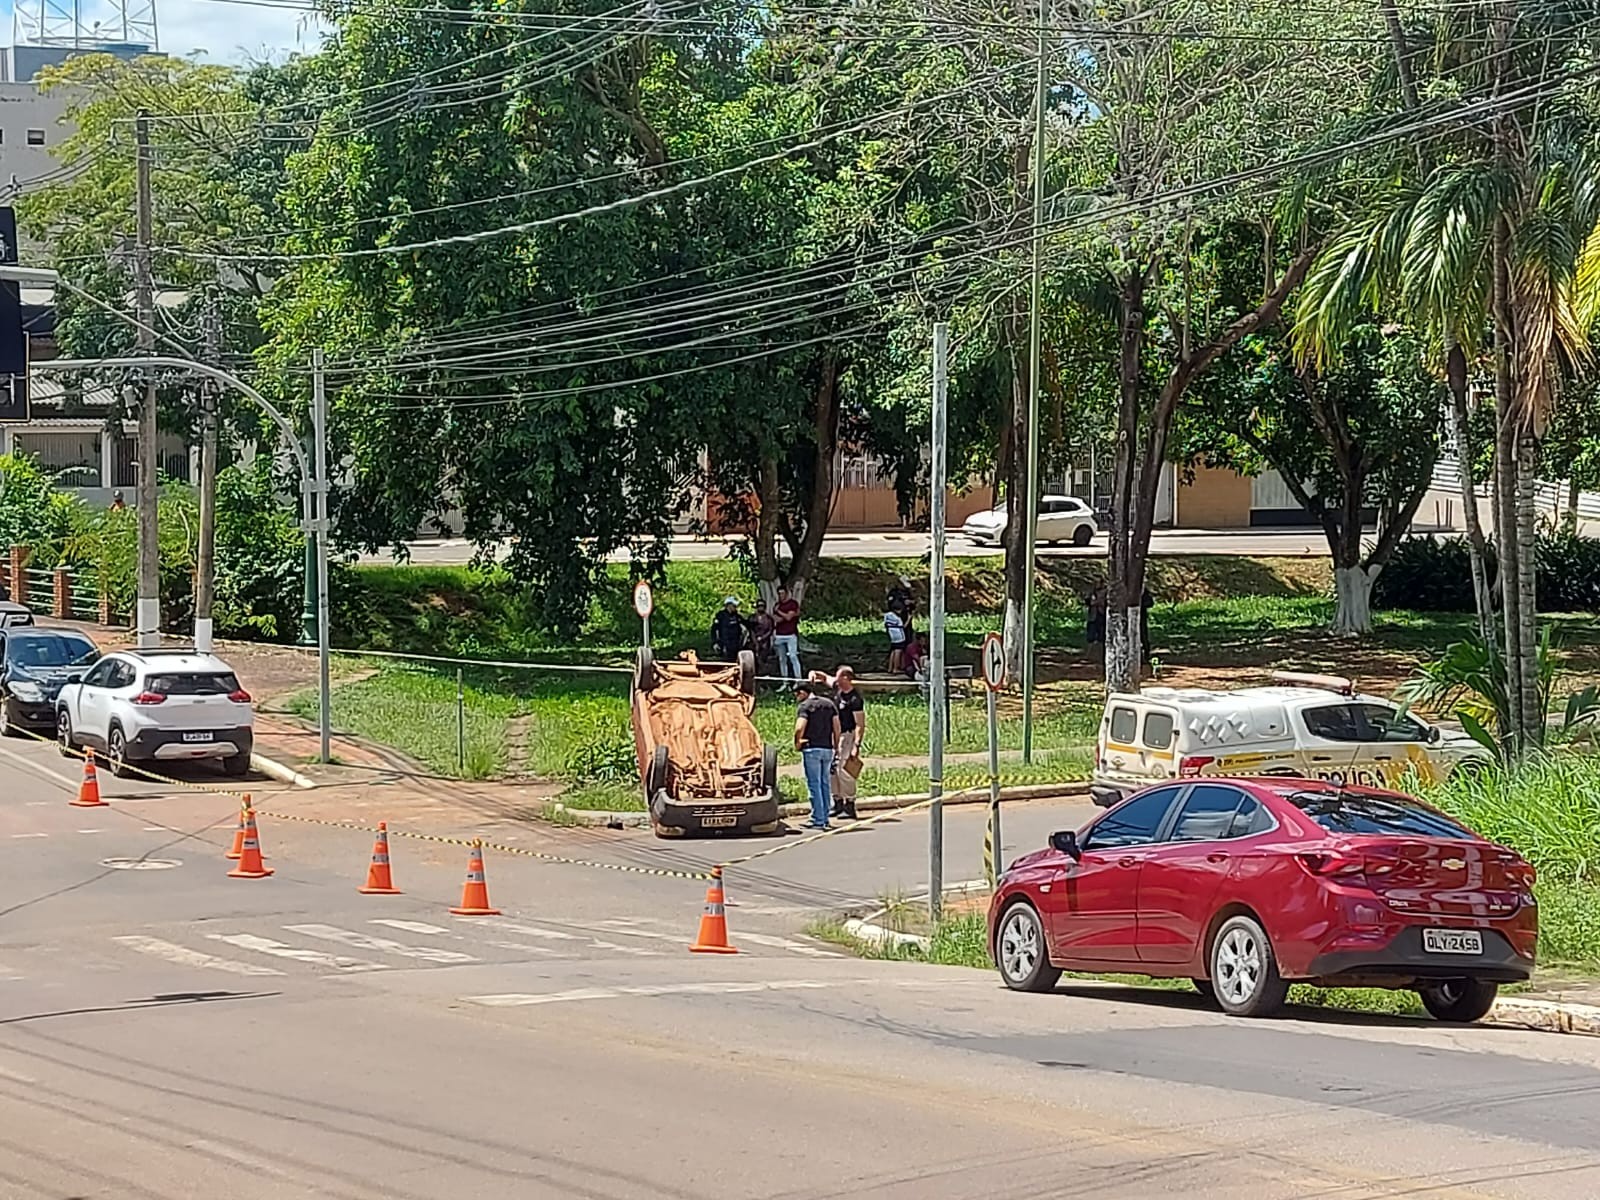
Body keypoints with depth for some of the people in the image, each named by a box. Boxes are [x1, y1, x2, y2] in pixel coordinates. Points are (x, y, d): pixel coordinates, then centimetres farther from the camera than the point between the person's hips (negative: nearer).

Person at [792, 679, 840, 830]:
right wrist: (836, 746, 17)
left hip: (812, 749, -6)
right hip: (828, 748, 6)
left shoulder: (804, 706, -8)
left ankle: (817, 820, -4)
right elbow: (837, 726, 9)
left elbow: (800, 728, -21)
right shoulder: (829, 704, 11)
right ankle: (825, 818, 18)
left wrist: (797, 743, -5)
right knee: (825, 784, 14)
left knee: (814, 785, -2)